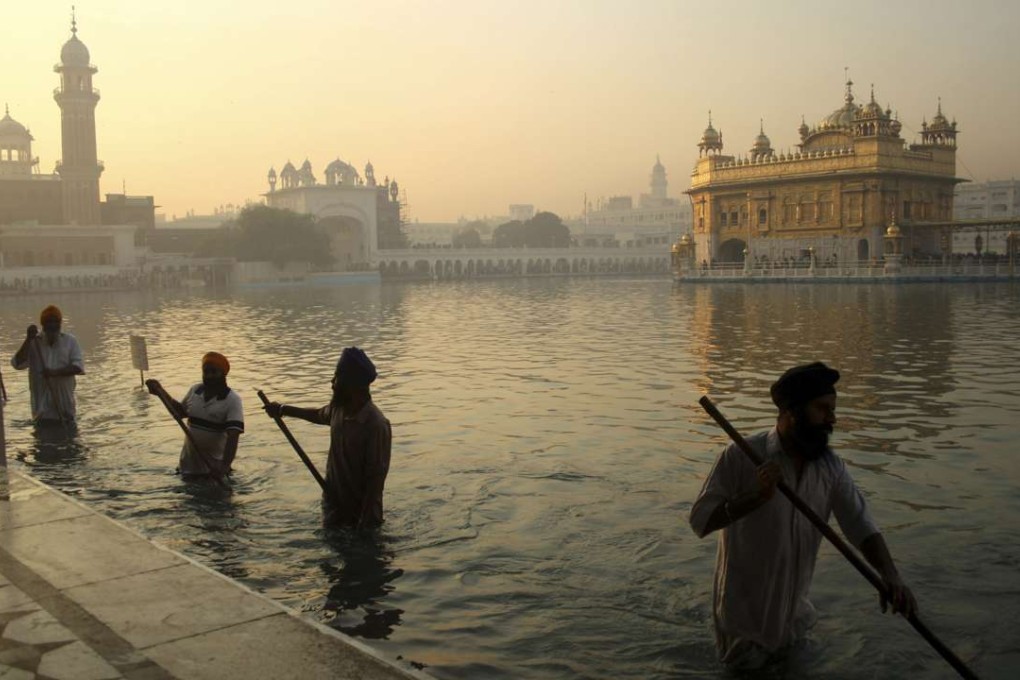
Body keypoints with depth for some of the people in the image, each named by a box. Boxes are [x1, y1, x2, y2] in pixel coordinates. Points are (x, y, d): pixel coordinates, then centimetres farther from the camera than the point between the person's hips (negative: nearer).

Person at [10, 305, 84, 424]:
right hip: (42, 404, 0)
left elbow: (78, 366, -10)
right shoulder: (34, 343, 1)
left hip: (65, 401, 0)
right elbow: (18, 363, -10)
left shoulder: (70, 341, -1)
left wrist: (55, 372, -22)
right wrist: (28, 339, -16)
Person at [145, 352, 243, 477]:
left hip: (214, 466, -5)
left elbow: (233, 437, -27)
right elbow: (181, 412, 19)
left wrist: (224, 466, -39)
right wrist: (161, 392, 9)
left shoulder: (233, 400, -19)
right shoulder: (194, 390, 0)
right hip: (190, 461, 5)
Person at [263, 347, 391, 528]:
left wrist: (365, 523, -23)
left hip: (360, 513, -7)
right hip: (333, 506, 7)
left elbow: (376, 478, -25)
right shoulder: (339, 407, -5)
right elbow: (320, 415, 21)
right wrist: (283, 410, 29)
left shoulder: (376, 425, -29)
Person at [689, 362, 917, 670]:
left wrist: (890, 575, -32)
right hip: (744, 603, -4)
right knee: (746, 664, 17)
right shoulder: (742, 456, -24)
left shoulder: (831, 466, -10)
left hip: (792, 602, 4)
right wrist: (756, 496, -36)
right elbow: (700, 520, -23)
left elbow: (861, 525, -14)